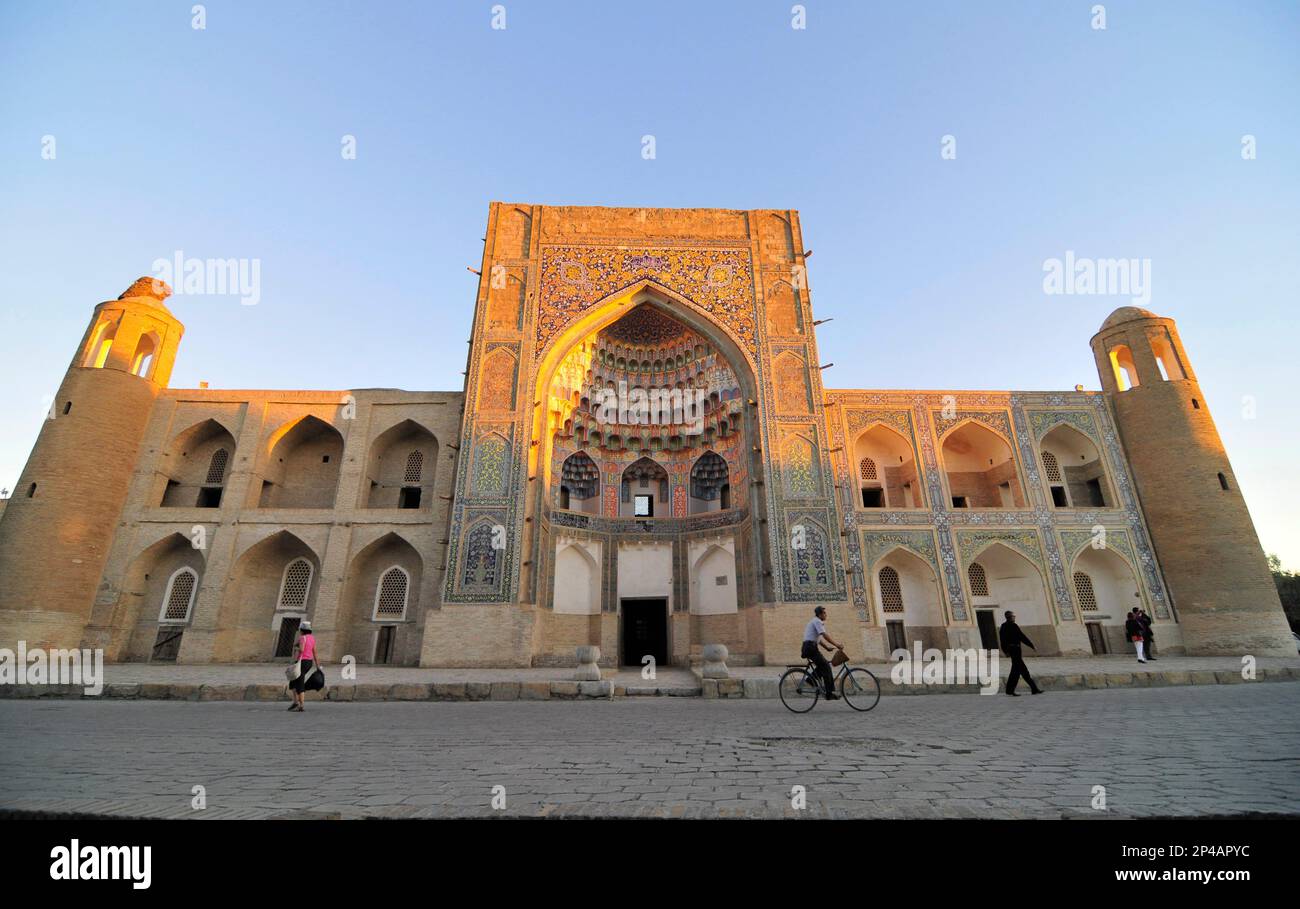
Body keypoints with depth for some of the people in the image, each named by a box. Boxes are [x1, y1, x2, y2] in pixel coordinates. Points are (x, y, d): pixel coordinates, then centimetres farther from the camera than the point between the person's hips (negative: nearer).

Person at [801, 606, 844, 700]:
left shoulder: (816, 622, 24)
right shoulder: (817, 621, -7)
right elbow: (825, 635, -18)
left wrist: (828, 647, 13)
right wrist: (837, 644, -17)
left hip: (808, 647, 10)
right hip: (810, 647, -10)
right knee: (826, 667, -9)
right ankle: (829, 694, -9)